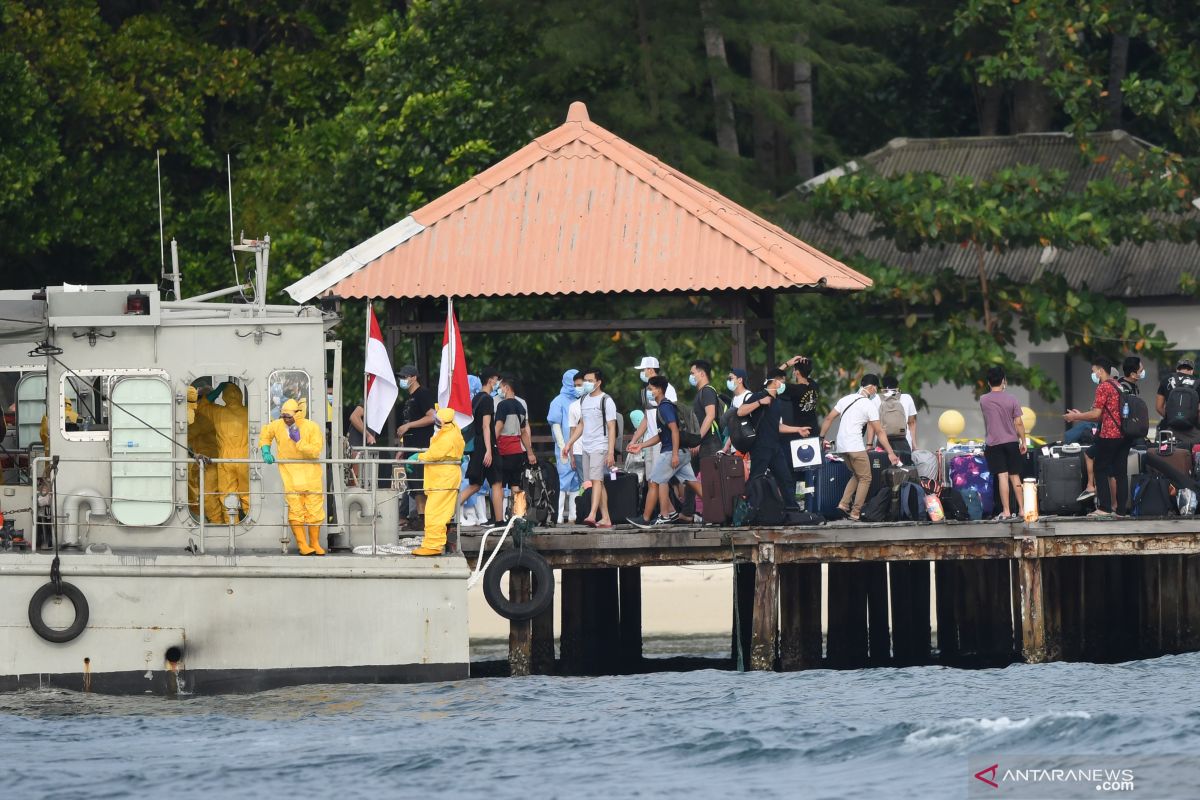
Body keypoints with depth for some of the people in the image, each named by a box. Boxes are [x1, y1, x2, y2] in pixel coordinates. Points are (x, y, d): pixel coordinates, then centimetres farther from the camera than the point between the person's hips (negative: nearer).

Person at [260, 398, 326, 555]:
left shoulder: (312, 427, -10)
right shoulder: (277, 426, -1)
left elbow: (315, 451, -17)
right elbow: (265, 434, 20)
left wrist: (299, 441, -23)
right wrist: (265, 451, 7)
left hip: (310, 473, -1)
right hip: (290, 473, 1)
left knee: (314, 509, 2)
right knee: (295, 509, -7)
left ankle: (315, 543, 14)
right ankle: (302, 544, -1)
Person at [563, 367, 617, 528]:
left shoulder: (606, 401, -6)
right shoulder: (584, 400, 15)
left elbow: (611, 428, -10)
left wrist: (611, 452, -16)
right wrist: (569, 443, 17)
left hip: (600, 447, -7)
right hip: (586, 447, 7)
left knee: (596, 479, -18)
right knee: (598, 482, 6)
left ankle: (592, 515, -28)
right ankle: (605, 518, 8)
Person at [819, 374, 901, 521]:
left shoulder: (846, 399, 11)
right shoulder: (870, 405, -8)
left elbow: (828, 418, 10)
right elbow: (879, 432, -7)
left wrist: (822, 438, 17)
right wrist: (890, 453, -4)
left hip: (841, 446, 7)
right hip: (855, 447, -7)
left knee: (857, 475, 22)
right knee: (865, 478, 4)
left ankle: (844, 504, 11)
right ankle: (855, 513, 1)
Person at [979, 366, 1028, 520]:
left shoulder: (983, 401, -3)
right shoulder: (1011, 399, -4)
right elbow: (1018, 423, -3)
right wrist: (1023, 441, 7)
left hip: (993, 444, -1)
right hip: (1011, 442, 1)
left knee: (1002, 476, -5)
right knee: (1015, 476, 9)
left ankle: (1006, 511, -9)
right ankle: (1021, 509, 9)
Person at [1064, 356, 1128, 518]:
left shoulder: (1103, 386, -9)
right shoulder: (1119, 386, 18)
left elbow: (1096, 414, -12)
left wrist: (1075, 417, 1)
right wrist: (1080, 416, 22)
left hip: (1109, 435, -8)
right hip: (1124, 435, 8)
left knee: (1101, 471, -1)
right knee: (1121, 472, 7)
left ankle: (1104, 508, -6)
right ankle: (1121, 509, 6)